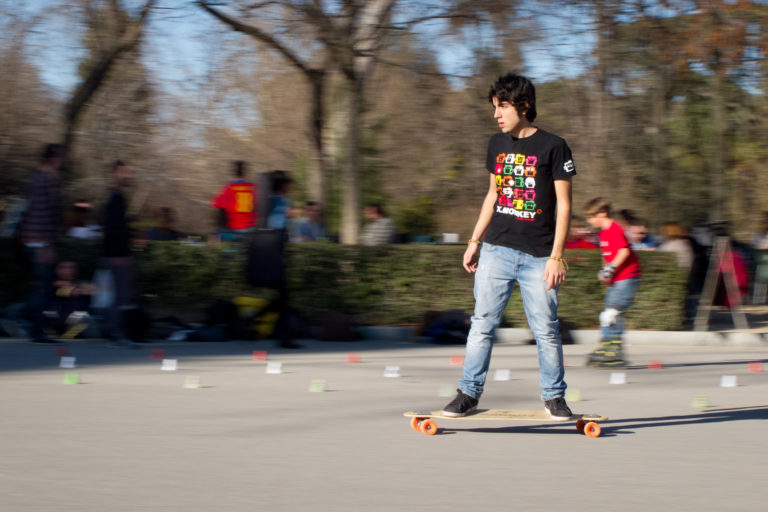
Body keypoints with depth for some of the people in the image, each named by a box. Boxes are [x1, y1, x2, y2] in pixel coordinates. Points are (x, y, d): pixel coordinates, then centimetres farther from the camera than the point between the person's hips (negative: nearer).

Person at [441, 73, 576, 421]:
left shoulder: (553, 147, -5)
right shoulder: (497, 144, 11)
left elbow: (563, 204, -5)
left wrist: (556, 255, -10)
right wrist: (474, 241, 17)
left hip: (538, 257, -4)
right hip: (496, 251, 4)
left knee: (546, 329, 0)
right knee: (483, 323, 0)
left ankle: (554, 396, 13)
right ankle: (469, 392, 6)